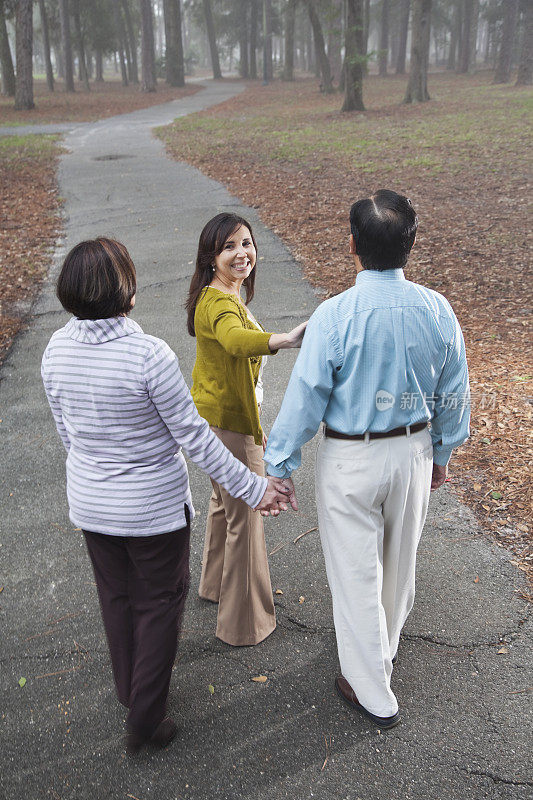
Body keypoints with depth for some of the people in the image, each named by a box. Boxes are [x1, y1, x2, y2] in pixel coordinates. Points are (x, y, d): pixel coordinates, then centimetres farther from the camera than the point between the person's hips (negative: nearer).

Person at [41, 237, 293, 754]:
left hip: (90, 505, 6)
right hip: (153, 508, -5)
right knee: (159, 603, 17)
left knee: (116, 598, 26)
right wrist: (252, 488, -11)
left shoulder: (57, 350, -9)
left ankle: (129, 691, 49)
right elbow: (193, 437, -21)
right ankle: (145, 718, 28)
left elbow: (66, 432, 4)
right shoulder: (148, 355, -26)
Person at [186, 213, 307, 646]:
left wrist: (254, 421, 24)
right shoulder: (219, 304, -26)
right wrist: (285, 340, -69)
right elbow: (237, 340, -51)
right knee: (244, 516, 3)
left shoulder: (226, 296, 7)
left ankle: (216, 584, 48)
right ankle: (244, 622, 20)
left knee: (225, 501, 26)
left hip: (220, 415, 11)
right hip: (228, 423, -11)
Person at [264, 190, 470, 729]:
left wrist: (279, 466, -6)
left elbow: (305, 399, -17)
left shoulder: (334, 316, -23)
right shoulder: (438, 310, -9)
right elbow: (454, 394, 2)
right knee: (399, 562, 25)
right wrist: (442, 451, 17)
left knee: (356, 573, 12)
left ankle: (373, 693, 28)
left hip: (351, 461, -5)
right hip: (414, 452, 5)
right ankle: (383, 650, 52)